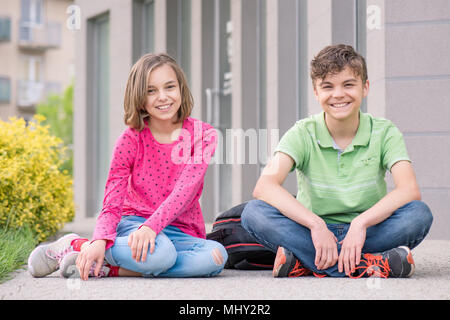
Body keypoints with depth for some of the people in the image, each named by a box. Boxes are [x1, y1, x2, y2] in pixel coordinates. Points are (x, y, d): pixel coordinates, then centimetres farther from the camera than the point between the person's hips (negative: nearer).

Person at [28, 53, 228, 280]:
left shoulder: (203, 135, -3)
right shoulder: (131, 140, -3)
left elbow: (186, 189, -17)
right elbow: (112, 204, -7)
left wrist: (151, 227, -34)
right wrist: (100, 241, -29)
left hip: (182, 231, 2)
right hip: (134, 223, -2)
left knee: (216, 256, -33)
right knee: (160, 252, -39)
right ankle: (76, 245, -15)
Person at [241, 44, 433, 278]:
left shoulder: (384, 132, -2)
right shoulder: (303, 133, -3)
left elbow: (409, 190, -18)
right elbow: (265, 187, -20)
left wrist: (361, 223, -33)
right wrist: (316, 224, -33)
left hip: (366, 233, 0)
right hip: (313, 233, 0)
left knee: (419, 214, -28)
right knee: (254, 212, -27)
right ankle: (364, 265, -36)